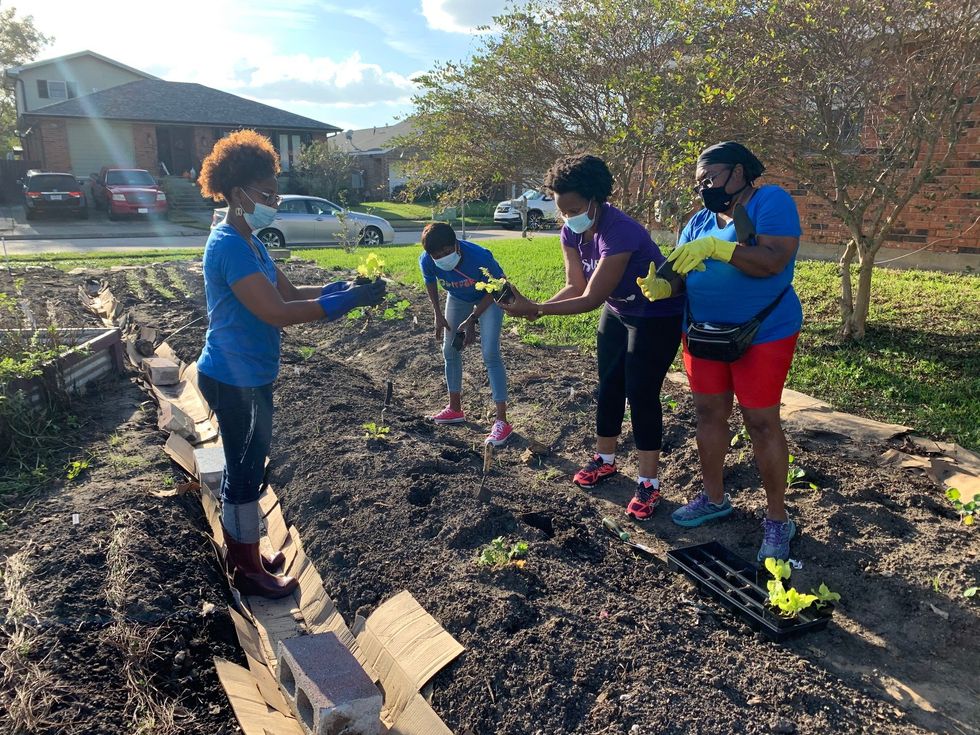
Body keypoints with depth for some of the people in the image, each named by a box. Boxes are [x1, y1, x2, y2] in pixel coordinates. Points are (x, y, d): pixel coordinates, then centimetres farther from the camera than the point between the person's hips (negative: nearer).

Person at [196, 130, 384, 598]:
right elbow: (278, 312, -29)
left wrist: (345, 288, -3)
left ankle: (243, 555, 37)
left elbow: (290, 292, 10)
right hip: (234, 380, -10)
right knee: (245, 472, 4)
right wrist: (348, 301, -26)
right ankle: (249, 572, 21)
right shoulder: (230, 247, -22)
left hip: (248, 378, 10)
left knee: (245, 468, 20)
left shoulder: (248, 243, 10)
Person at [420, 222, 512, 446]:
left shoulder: (479, 257, -40)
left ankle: (501, 421, -14)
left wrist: (472, 319, -22)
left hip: (488, 297, -5)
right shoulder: (426, 261, -28)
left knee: (490, 354, -15)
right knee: (450, 350, 7)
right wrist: (438, 314, -3)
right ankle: (455, 408, 26)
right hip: (458, 298, 5)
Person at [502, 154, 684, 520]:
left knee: (641, 394, -8)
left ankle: (649, 483, 3)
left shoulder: (619, 233, -35)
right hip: (617, 312, 8)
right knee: (609, 386, 12)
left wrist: (535, 309, -38)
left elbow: (591, 298, -35)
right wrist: (534, 307, -28)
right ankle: (605, 459, 30)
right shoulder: (571, 232, -11)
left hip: (657, 317, -8)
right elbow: (575, 286, -11)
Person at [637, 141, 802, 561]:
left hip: (763, 334, -6)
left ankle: (777, 521, 12)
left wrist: (716, 247, -31)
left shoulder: (771, 202, -9)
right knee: (709, 413, 11)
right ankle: (714, 499, 28)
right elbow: (680, 272, 3)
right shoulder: (700, 220, 10)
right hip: (703, 332, 6)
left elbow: (772, 261, -24)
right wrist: (663, 285, -19)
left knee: (761, 422, -2)